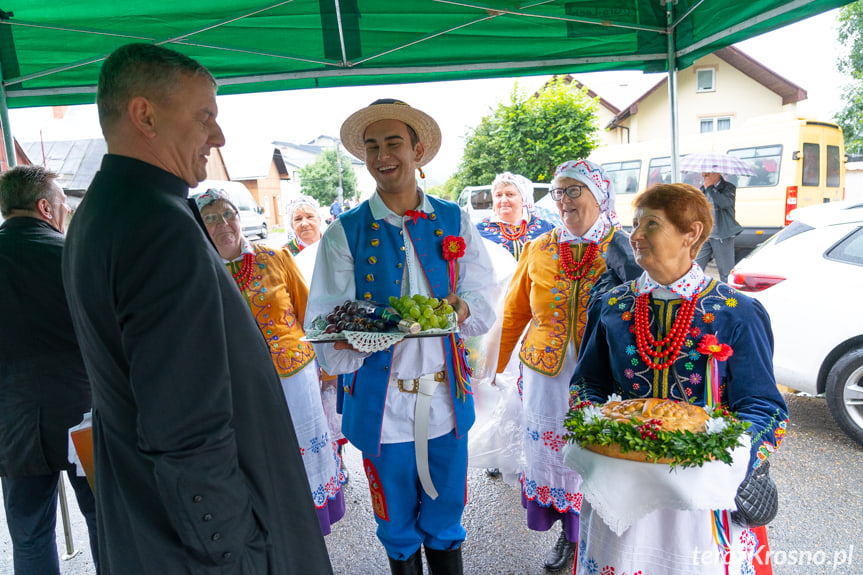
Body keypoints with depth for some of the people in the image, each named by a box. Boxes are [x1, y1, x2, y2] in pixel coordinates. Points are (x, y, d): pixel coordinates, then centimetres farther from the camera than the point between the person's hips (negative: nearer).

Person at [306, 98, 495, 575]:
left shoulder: (454, 221, 2)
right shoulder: (345, 234, -5)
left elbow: (485, 299, 3)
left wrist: (462, 308, -18)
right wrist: (348, 339, -30)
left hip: (447, 395, 2)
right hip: (381, 400, -1)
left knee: (446, 519, 18)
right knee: (397, 525, 18)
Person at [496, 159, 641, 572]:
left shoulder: (624, 249, -5)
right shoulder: (538, 250, 2)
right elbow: (513, 313, 10)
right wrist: (492, 366, 11)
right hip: (547, 375, 3)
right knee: (551, 453, 13)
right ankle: (568, 533, 39)